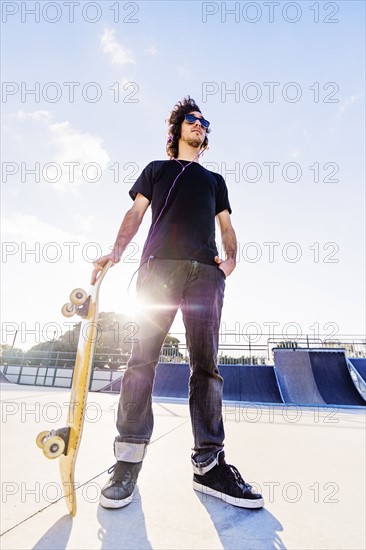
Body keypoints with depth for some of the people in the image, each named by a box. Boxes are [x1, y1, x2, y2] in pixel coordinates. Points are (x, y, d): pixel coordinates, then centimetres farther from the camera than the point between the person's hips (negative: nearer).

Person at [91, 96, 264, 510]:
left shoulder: (214, 179, 32)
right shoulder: (156, 169, 27)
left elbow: (226, 225, 23)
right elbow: (136, 212, 13)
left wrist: (231, 257, 2)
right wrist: (117, 250, -5)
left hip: (206, 270, 2)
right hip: (160, 263, -1)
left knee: (206, 362, -4)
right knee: (143, 355, -9)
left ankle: (208, 463, 1)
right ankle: (128, 457, 0)